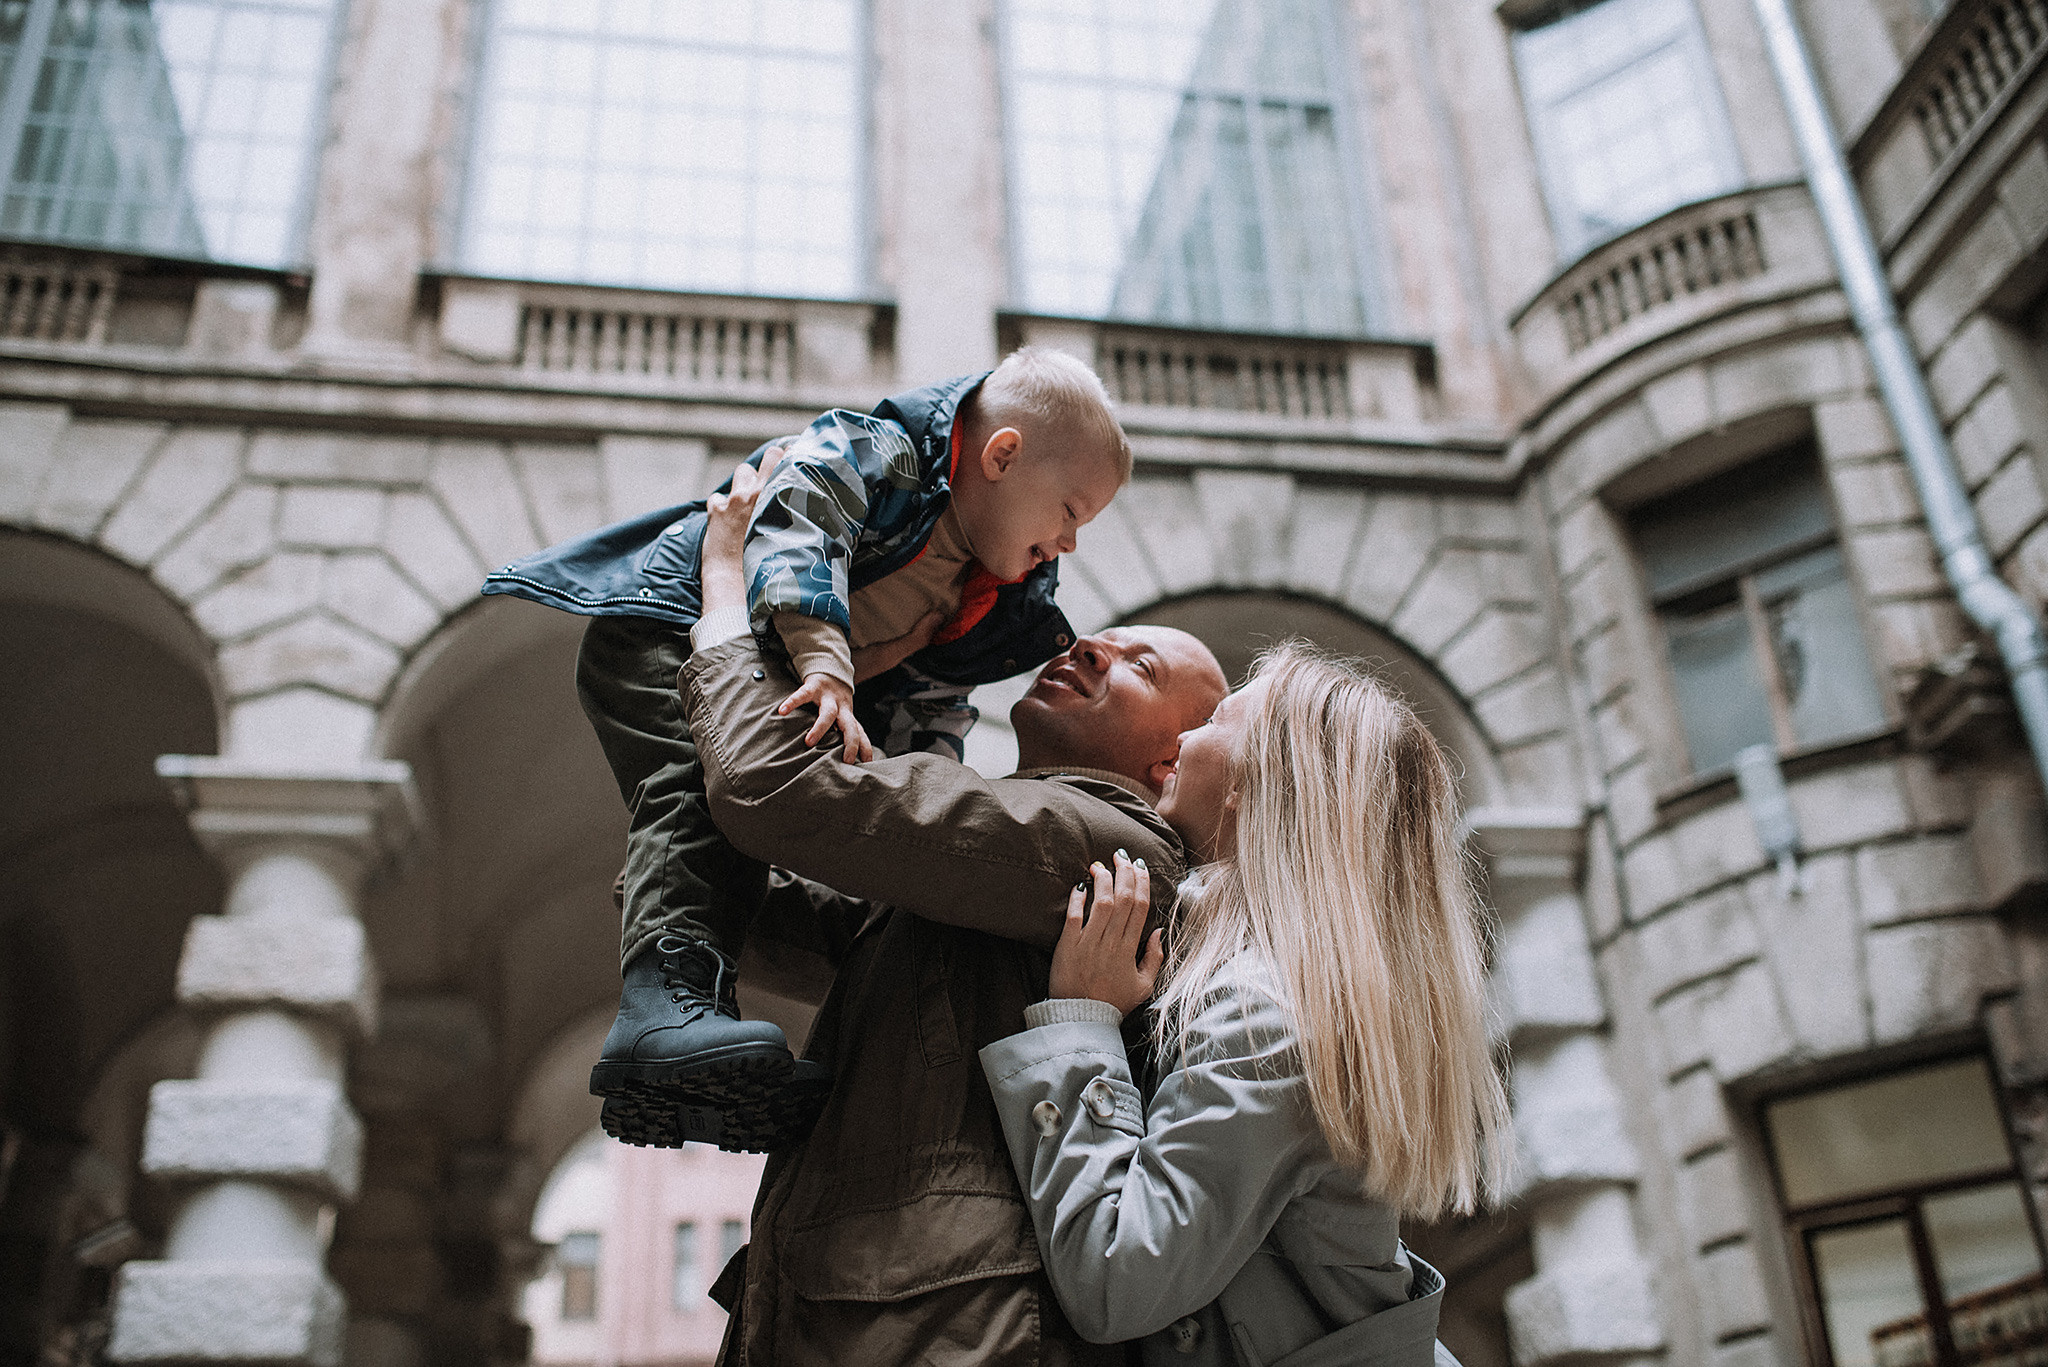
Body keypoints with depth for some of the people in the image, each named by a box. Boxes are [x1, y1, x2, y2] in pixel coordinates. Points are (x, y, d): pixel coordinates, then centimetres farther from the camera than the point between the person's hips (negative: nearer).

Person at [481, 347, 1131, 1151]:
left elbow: (924, 717, 12)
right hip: (665, 629, -9)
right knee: (704, 791, -31)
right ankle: (666, 1000, -45)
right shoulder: (877, 451, -16)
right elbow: (797, 531, -34)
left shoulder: (984, 597, 9)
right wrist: (824, 663, -46)